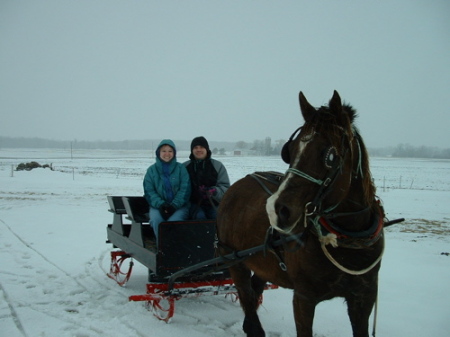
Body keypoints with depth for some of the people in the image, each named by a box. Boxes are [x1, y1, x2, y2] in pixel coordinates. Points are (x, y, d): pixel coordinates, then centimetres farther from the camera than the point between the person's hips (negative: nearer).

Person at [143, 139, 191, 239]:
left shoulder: (181, 168, 6)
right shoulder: (152, 170, 10)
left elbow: (185, 189, -1)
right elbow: (149, 191, 3)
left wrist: (174, 205, -14)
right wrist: (160, 204, -14)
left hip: (179, 206, -1)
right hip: (158, 206, 1)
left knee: (174, 221, -32)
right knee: (156, 220, -30)